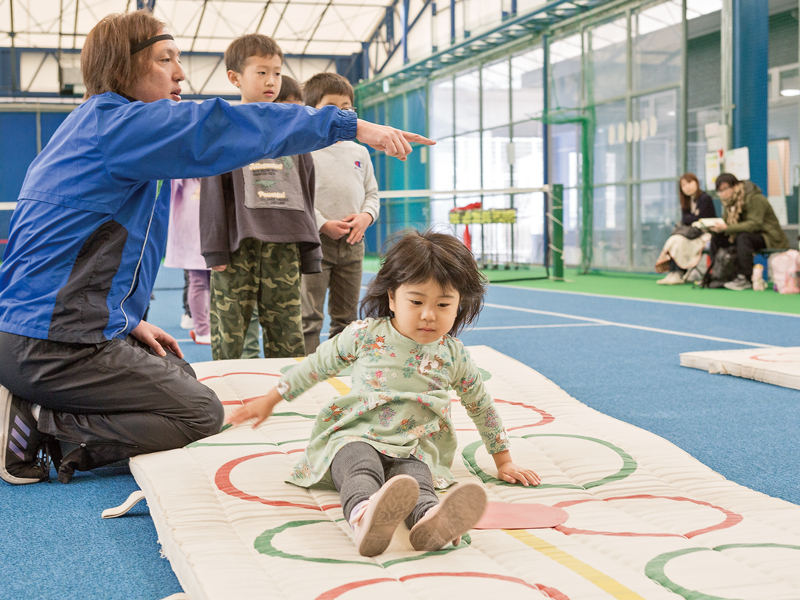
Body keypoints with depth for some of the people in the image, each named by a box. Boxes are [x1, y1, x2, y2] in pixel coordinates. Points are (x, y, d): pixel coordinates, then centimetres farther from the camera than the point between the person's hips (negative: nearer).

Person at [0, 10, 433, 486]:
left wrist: (127, 321, 16)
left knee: (179, 376, 22)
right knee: (201, 414, -6)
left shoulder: (91, 127, 18)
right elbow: (221, 129, -20)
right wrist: (350, 126, -18)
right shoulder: (116, 123, -14)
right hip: (53, 346, -10)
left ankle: (40, 413, 8)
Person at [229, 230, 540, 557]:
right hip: (355, 436, -1)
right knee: (361, 469, -40)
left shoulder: (454, 355, 8)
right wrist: (271, 399, 22)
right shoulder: (365, 335, 2)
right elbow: (317, 365, 16)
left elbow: (481, 406, 23)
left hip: (414, 450, 2)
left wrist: (503, 460, 27)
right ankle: (364, 515, -73)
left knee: (416, 480, -36)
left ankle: (429, 521, -70)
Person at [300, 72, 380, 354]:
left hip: (352, 242, 5)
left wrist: (366, 216, -3)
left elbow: (372, 192, 17)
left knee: (347, 316, 12)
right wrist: (324, 225, -16)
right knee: (309, 316, -6)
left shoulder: (359, 152, 12)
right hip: (315, 241, -5)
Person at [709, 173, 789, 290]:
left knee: (743, 238, -37)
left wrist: (727, 228, -37)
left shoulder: (754, 198, -19)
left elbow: (754, 224, -29)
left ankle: (744, 279, -36)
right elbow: (725, 222, 3)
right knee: (716, 238, -7)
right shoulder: (729, 201, 6)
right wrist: (714, 226, -21)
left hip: (770, 239, -8)